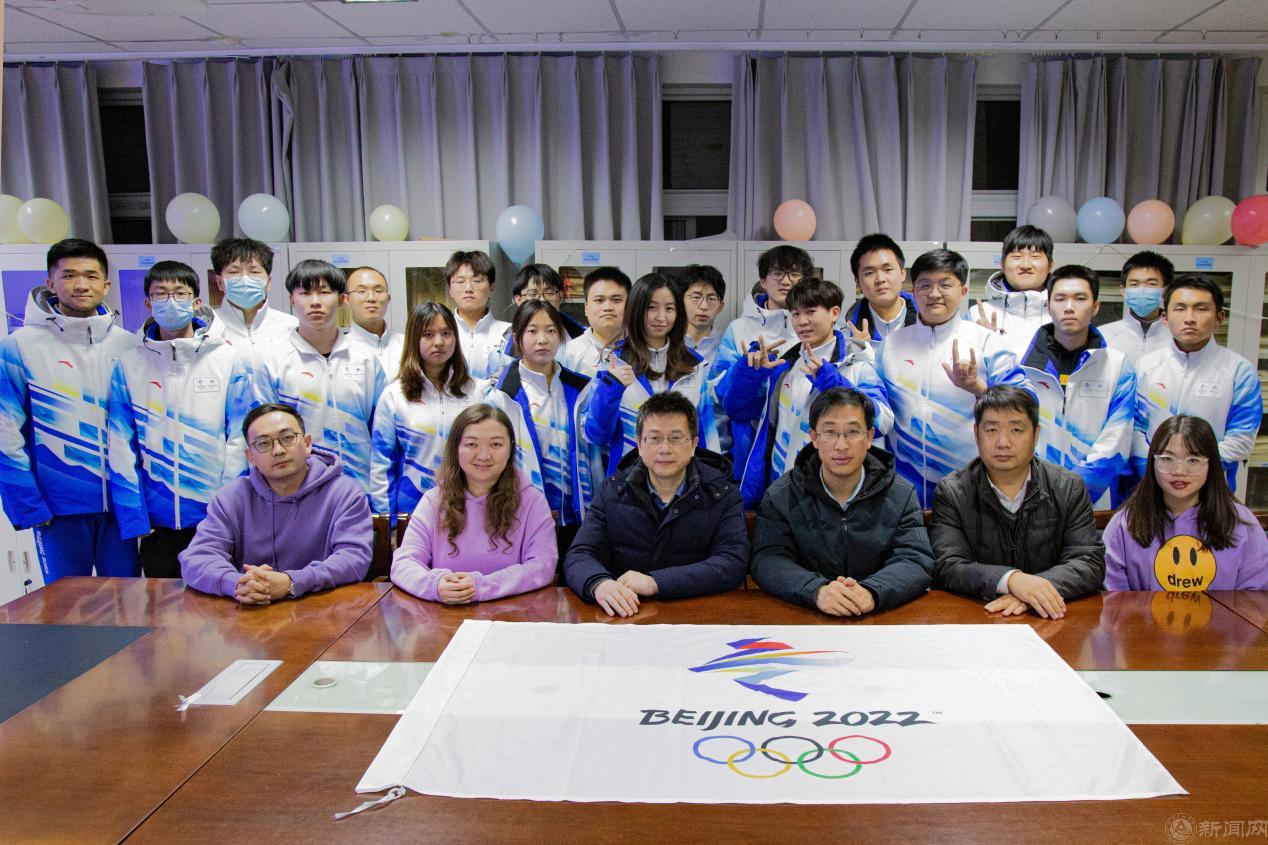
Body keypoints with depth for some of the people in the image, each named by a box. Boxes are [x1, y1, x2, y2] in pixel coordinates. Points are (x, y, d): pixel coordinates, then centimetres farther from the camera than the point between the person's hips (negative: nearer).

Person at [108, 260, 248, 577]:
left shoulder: (227, 359, -2)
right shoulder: (130, 364, 3)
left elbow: (240, 438, -4)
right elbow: (121, 446, 1)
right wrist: (134, 517, -7)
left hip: (218, 518, -1)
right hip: (157, 522, 2)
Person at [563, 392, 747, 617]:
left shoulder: (723, 495, -1)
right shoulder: (613, 491, 5)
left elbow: (732, 564, -13)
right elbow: (579, 556, -2)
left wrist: (655, 583, -24)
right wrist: (600, 584, -26)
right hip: (623, 616, 2)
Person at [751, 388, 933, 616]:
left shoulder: (901, 496, 4)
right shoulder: (780, 497, 2)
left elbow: (916, 560, -6)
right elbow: (769, 561, -9)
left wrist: (871, 591, -28)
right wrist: (817, 591, -29)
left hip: (882, 619, 1)